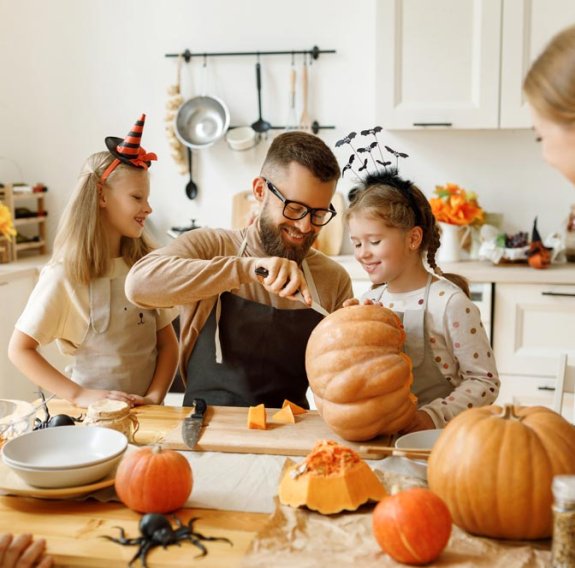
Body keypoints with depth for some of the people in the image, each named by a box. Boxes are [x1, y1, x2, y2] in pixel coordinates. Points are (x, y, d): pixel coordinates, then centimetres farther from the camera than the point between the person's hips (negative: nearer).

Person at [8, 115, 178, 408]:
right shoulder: (64, 275, -8)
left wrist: (155, 396, -9)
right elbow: (20, 349, -6)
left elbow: (167, 342, 6)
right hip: (93, 415, -3)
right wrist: (80, 395, -14)